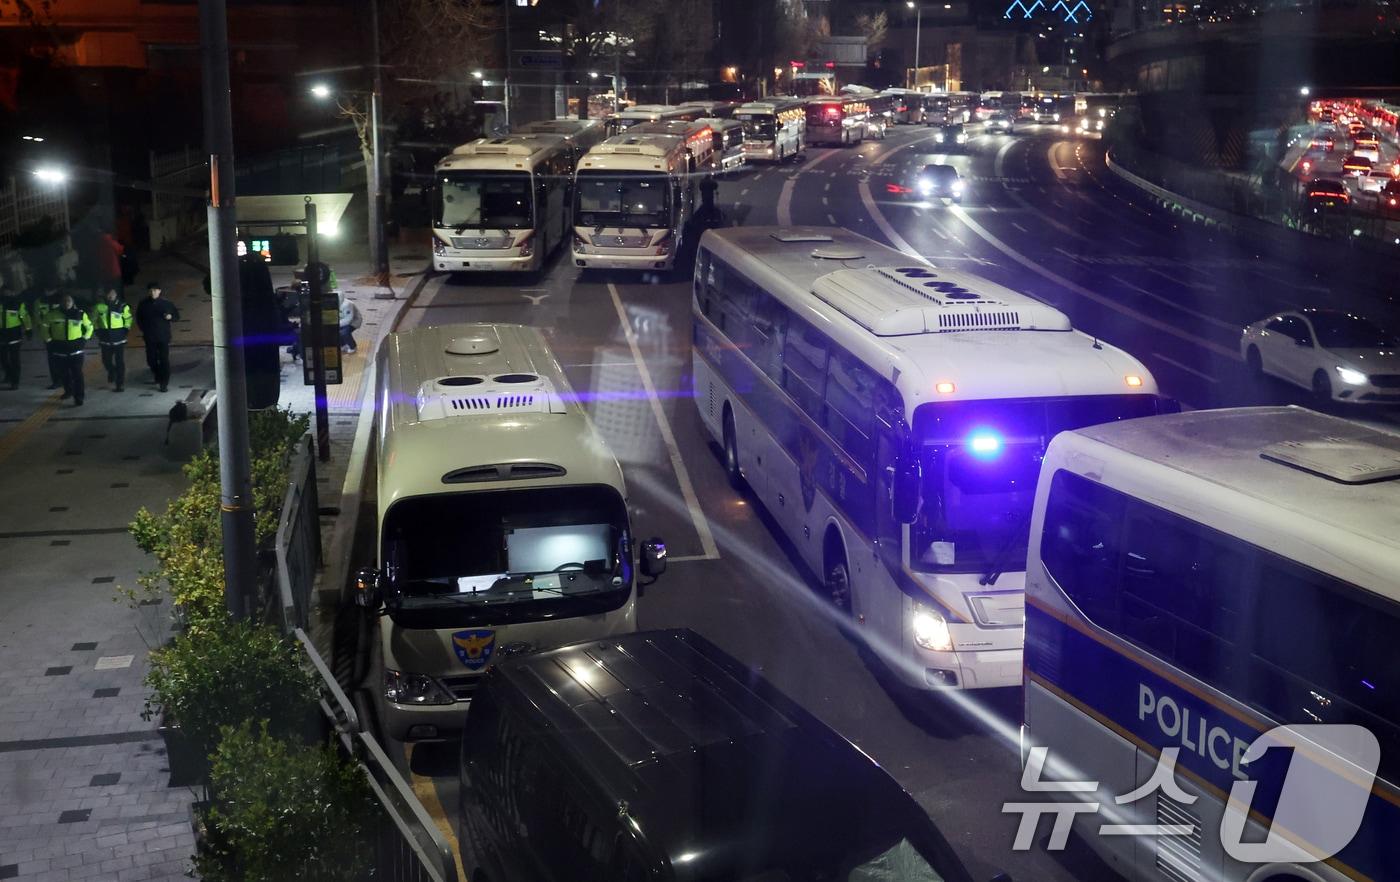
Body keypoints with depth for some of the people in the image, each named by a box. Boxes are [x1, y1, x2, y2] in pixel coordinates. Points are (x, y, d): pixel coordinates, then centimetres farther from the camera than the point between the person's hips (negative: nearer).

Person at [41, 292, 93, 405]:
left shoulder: (80, 314, -1)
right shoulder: (52, 314, -3)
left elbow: (89, 326, 13)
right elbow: (45, 327, 11)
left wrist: (85, 339, 6)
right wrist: (48, 340, 8)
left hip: (76, 348, -2)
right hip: (60, 348, 2)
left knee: (77, 373, -9)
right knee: (64, 373, 12)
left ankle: (78, 396, -9)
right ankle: (68, 391, 33)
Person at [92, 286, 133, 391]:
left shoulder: (123, 306, -2)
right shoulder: (99, 306, 1)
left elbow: (128, 319, 9)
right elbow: (94, 320, 12)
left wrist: (126, 329, -1)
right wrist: (98, 331, 4)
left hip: (119, 338, -2)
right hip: (105, 339, 2)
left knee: (120, 362, -3)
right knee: (106, 360, 6)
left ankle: (120, 384, 4)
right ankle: (111, 371, 40)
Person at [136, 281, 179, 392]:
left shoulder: (166, 303, -2)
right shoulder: (143, 304, 3)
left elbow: (177, 315, 7)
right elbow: (138, 318, 17)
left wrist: (170, 317, -14)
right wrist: (143, 329, 6)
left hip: (163, 337, -2)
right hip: (150, 338, 2)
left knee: (164, 360, -6)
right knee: (151, 359, 6)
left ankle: (164, 383, -3)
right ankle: (157, 374, 35)